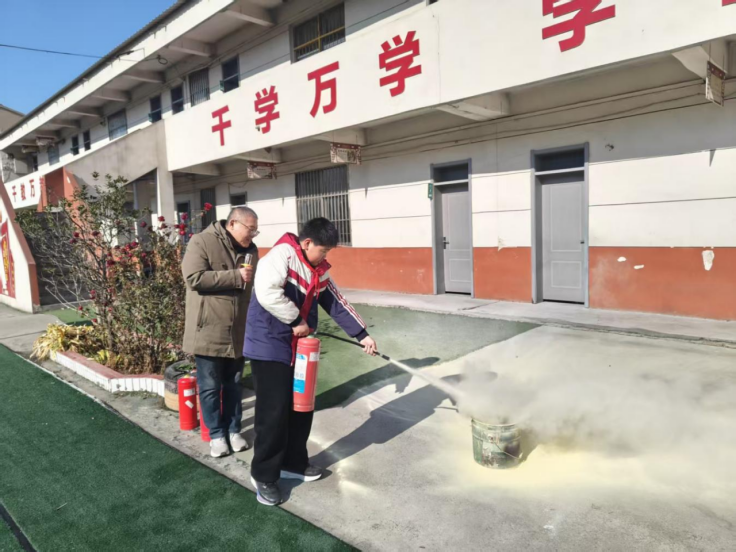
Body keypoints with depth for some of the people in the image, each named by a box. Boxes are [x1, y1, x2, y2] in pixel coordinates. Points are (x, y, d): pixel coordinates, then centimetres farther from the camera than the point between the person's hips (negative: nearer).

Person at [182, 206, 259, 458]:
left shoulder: (251, 250, 9)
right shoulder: (202, 242, -9)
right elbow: (194, 277, -21)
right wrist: (235, 276, -19)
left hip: (238, 332, 5)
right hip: (209, 331, -5)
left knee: (233, 385, 16)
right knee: (210, 387, 7)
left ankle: (233, 430, 30)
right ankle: (216, 433, 23)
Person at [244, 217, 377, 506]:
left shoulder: (318, 270, 10)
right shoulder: (282, 255, -16)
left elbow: (337, 303, 14)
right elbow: (267, 292, -31)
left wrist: (362, 334, 12)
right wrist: (296, 320, -21)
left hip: (299, 347, 9)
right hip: (269, 345, -8)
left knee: (302, 407, 14)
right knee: (274, 412, -4)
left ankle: (293, 462, 33)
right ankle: (264, 475, 13)